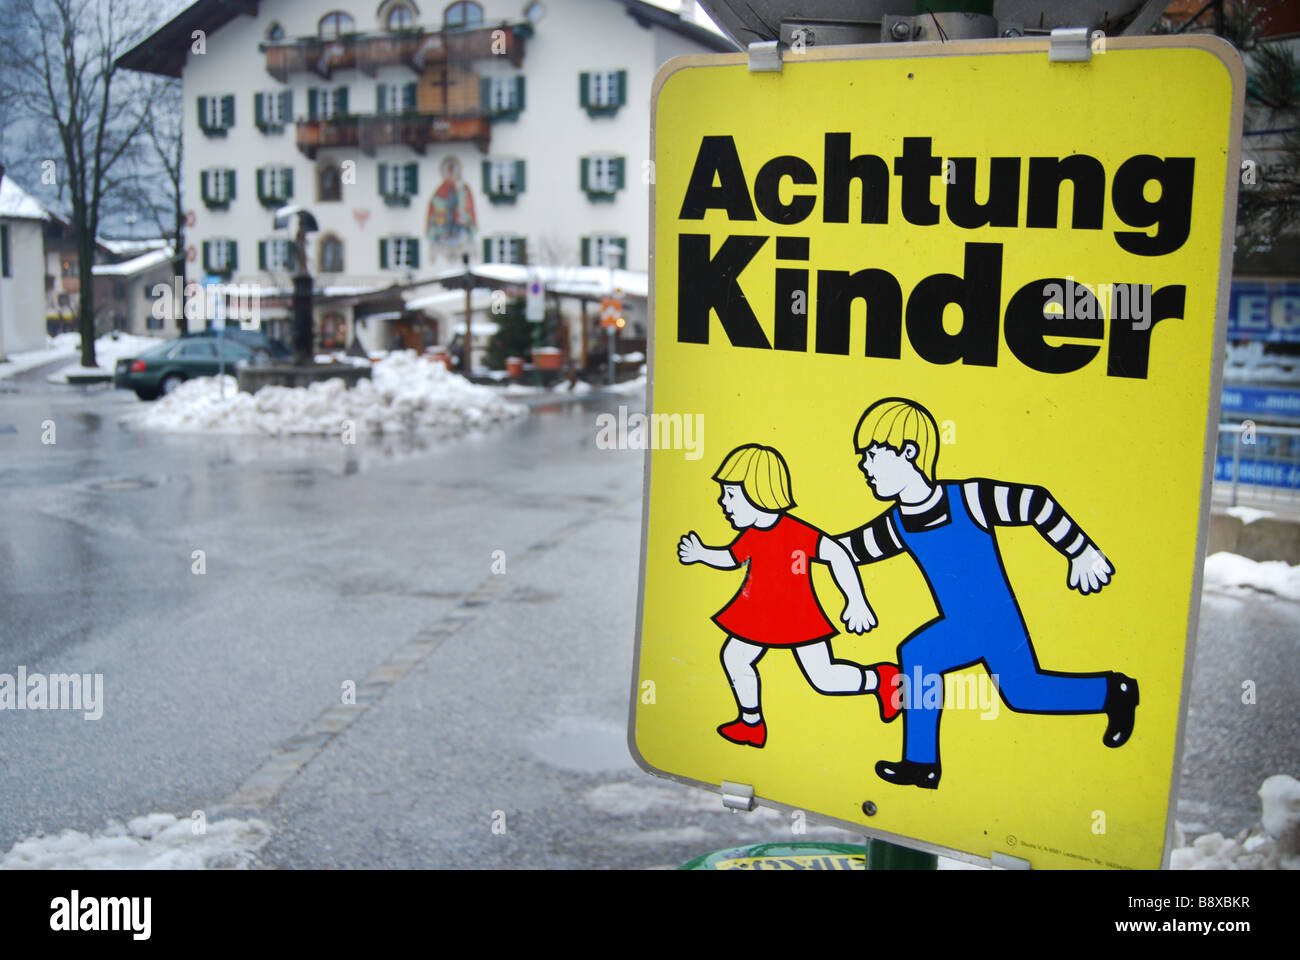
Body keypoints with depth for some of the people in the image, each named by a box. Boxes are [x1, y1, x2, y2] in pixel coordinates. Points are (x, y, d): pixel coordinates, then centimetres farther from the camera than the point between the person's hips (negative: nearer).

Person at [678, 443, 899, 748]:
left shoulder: (795, 531, -27)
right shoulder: (751, 535, -2)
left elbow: (836, 555, -30)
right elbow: (731, 558, 19)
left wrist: (856, 602, -30)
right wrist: (702, 554, 6)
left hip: (799, 618, -8)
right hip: (760, 616, 8)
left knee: (824, 679, -5)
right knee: (734, 657, 14)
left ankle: (881, 680, 20)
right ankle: (751, 723, 33)